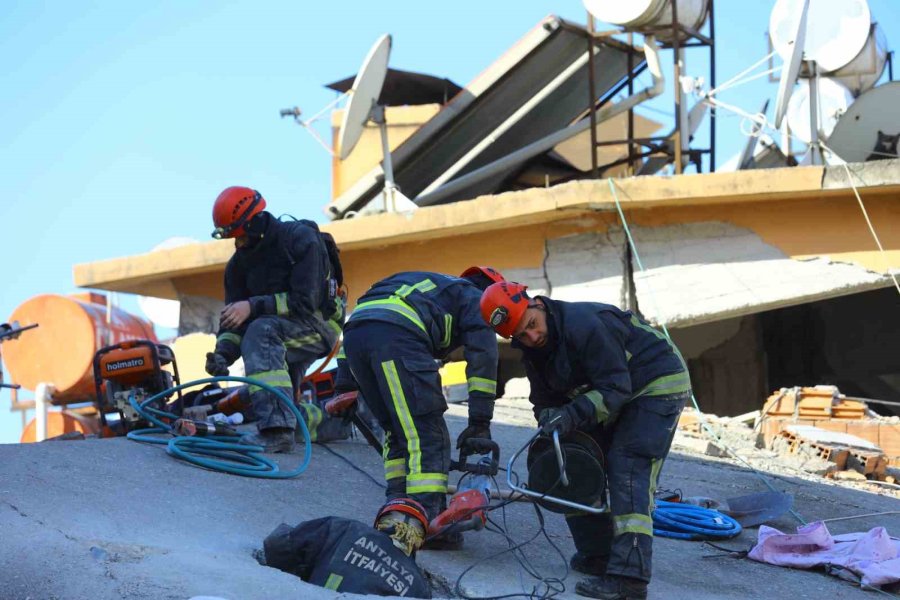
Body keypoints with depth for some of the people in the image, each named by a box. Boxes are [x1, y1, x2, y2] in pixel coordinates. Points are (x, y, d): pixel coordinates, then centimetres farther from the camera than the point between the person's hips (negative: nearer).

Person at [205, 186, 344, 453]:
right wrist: (223, 353, -21)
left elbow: (305, 301, -26)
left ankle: (276, 430, -46)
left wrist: (253, 306, -32)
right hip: (285, 332, 9)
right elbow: (233, 317, -1)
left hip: (318, 323, -9)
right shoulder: (239, 264, 3)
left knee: (261, 331, -34)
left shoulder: (301, 238, -18)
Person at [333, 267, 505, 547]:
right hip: (397, 337, -7)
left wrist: (345, 386, 28)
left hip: (353, 334, 7)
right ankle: (427, 521, -12)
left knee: (398, 432, 18)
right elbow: (482, 358, 9)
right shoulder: (476, 300, 25)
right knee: (429, 436, -4)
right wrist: (480, 421, 6)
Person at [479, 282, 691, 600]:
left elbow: (616, 389, -29)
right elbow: (546, 399, 4)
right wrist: (551, 422, -17)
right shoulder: (534, 352, -2)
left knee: (627, 472, -21)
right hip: (615, 395, 10)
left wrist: (574, 414, -37)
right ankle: (597, 556, 20)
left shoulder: (584, 324, -30)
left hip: (660, 383, -9)